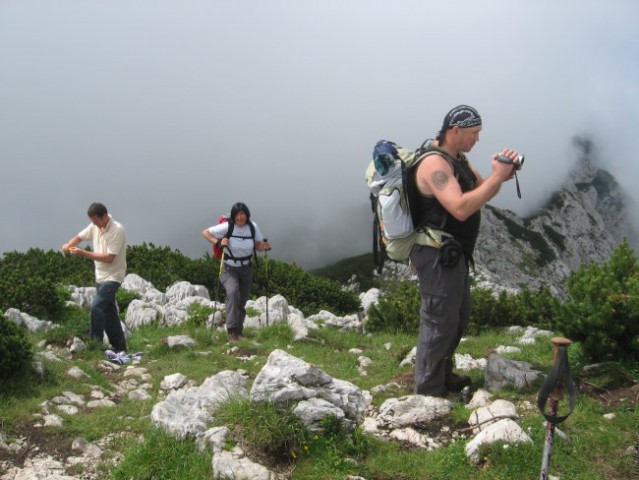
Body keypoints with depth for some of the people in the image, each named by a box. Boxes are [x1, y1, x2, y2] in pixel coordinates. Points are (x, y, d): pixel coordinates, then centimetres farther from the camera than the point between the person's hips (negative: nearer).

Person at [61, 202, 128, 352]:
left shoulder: (117, 230, -19)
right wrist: (69, 245, -7)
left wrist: (83, 253, -23)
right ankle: (119, 347, 20)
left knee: (96, 306, -19)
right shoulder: (95, 226, 4)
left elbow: (109, 258, -23)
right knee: (108, 312, 11)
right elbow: (79, 237, 16)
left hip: (112, 277, -8)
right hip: (101, 276, 8)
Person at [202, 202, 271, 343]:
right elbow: (205, 232, -10)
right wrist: (218, 243, -24)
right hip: (230, 268, -4)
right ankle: (232, 331, -29)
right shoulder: (227, 227, -17)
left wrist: (265, 246, -17)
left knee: (242, 301, 13)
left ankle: (239, 330, 35)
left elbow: (257, 245, 5)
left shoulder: (253, 227, -8)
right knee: (233, 292, -30)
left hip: (246, 268, 4)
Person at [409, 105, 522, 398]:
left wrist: (500, 175, -6)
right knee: (439, 322, -2)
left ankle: (443, 375, 39)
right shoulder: (435, 164, -21)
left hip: (454, 254, 11)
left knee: (459, 316, 22)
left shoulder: (458, 159, 12)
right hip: (438, 256, -11)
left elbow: (481, 194, 14)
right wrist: (497, 177, -27)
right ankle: (428, 393, 10)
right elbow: (460, 208, -31)